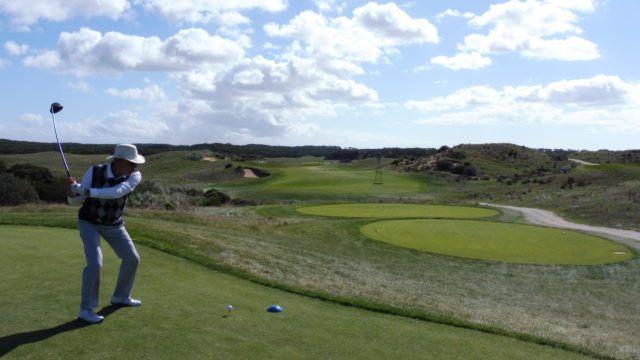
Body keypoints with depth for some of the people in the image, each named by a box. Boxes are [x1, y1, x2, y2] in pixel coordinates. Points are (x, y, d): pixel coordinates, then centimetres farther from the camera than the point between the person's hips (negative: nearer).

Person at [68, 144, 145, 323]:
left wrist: (87, 191, -50)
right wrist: (72, 191, -44)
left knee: (132, 259, 7)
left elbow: (116, 192, -42)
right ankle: (86, 310, -6)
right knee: (95, 263, -21)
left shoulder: (135, 176, -24)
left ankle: (121, 297, 30)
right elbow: (75, 202, -21)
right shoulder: (94, 172, -27)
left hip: (114, 225, 4)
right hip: (89, 222, -4)